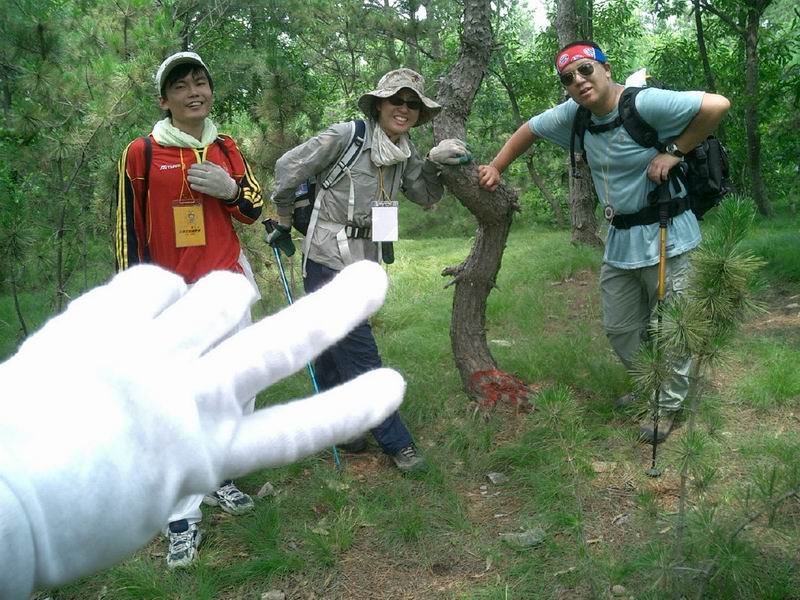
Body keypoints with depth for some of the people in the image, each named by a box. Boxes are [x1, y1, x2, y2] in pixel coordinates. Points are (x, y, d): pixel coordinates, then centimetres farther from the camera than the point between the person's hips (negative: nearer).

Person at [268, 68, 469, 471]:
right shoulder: (348, 136, -15)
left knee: (333, 349, 20)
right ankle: (396, 442, 8)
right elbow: (288, 167, -8)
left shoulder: (404, 154, 6)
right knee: (360, 355, -4)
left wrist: (434, 163, -5)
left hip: (364, 263, 7)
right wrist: (285, 223, 3)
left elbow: (426, 197, 14)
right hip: (329, 260, -7)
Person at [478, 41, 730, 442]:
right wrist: (495, 168, 10)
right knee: (620, 329, 16)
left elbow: (717, 105, -25)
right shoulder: (575, 114, 1)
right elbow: (530, 129, 16)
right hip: (619, 240, 7)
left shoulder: (644, 104, -21)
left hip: (663, 236, -7)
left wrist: (674, 151, -20)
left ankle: (669, 406, 24)